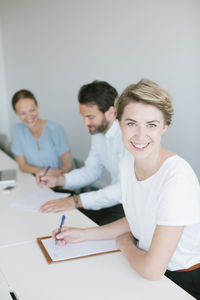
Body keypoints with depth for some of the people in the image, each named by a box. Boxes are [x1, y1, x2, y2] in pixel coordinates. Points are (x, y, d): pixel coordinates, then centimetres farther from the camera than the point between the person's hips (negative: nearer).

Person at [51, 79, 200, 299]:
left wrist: (124, 243, -8)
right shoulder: (127, 162, -4)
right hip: (145, 266, 6)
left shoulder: (177, 177, -30)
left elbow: (152, 270, -27)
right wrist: (84, 234, 2)